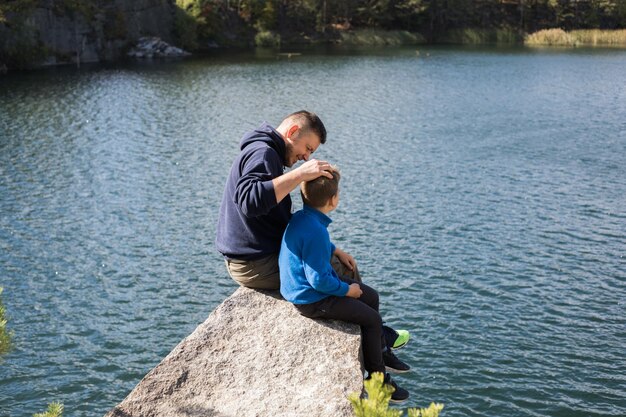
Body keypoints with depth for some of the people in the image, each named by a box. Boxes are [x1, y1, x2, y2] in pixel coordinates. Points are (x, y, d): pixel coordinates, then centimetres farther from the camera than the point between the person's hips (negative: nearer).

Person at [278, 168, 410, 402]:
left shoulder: (300, 218, 0)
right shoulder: (315, 231, -32)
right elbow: (319, 280, -30)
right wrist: (347, 290, -16)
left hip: (303, 287, 10)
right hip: (313, 300, -10)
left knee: (371, 297, 19)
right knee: (372, 319, -1)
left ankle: (381, 353, 33)